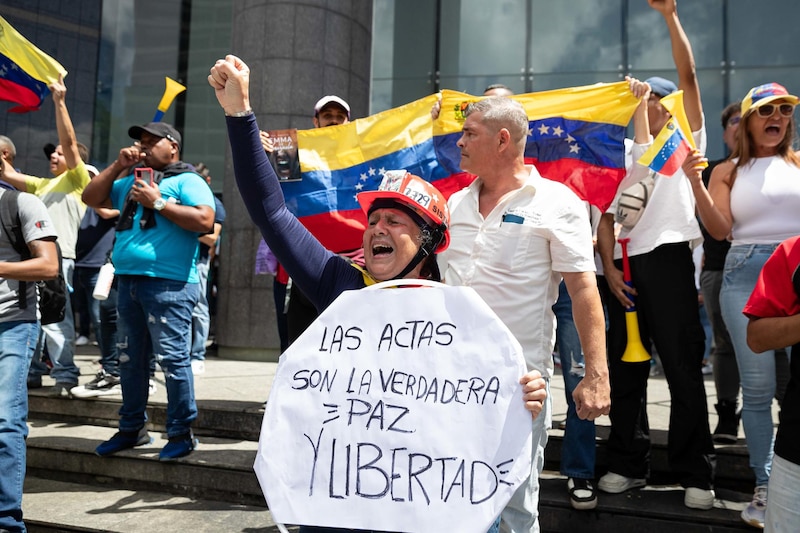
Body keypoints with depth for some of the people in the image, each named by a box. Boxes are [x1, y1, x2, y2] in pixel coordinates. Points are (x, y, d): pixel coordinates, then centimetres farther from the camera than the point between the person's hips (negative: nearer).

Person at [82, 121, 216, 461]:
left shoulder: (187, 181, -2)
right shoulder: (132, 182, 22)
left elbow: (205, 221, -16)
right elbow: (90, 198, 21)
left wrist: (158, 202, -14)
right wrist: (118, 166, 11)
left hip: (169, 284, -8)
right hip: (128, 280, 8)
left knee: (172, 359, -7)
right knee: (130, 359, 14)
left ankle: (181, 433, 3)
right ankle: (131, 429, 26)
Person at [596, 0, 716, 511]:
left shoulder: (688, 140, 11)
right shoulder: (624, 155, 20)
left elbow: (688, 75, -1)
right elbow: (607, 217, 11)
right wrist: (609, 268, -2)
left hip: (669, 260, -4)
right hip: (626, 267, 4)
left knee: (684, 369, -3)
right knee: (625, 370, 7)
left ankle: (697, 474, 8)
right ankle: (629, 464, 19)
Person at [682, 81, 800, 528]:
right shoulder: (729, 171, 10)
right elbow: (720, 229, -1)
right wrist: (696, 184, -12)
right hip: (745, 276, 0)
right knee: (757, 387, 3)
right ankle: (764, 486, 13)